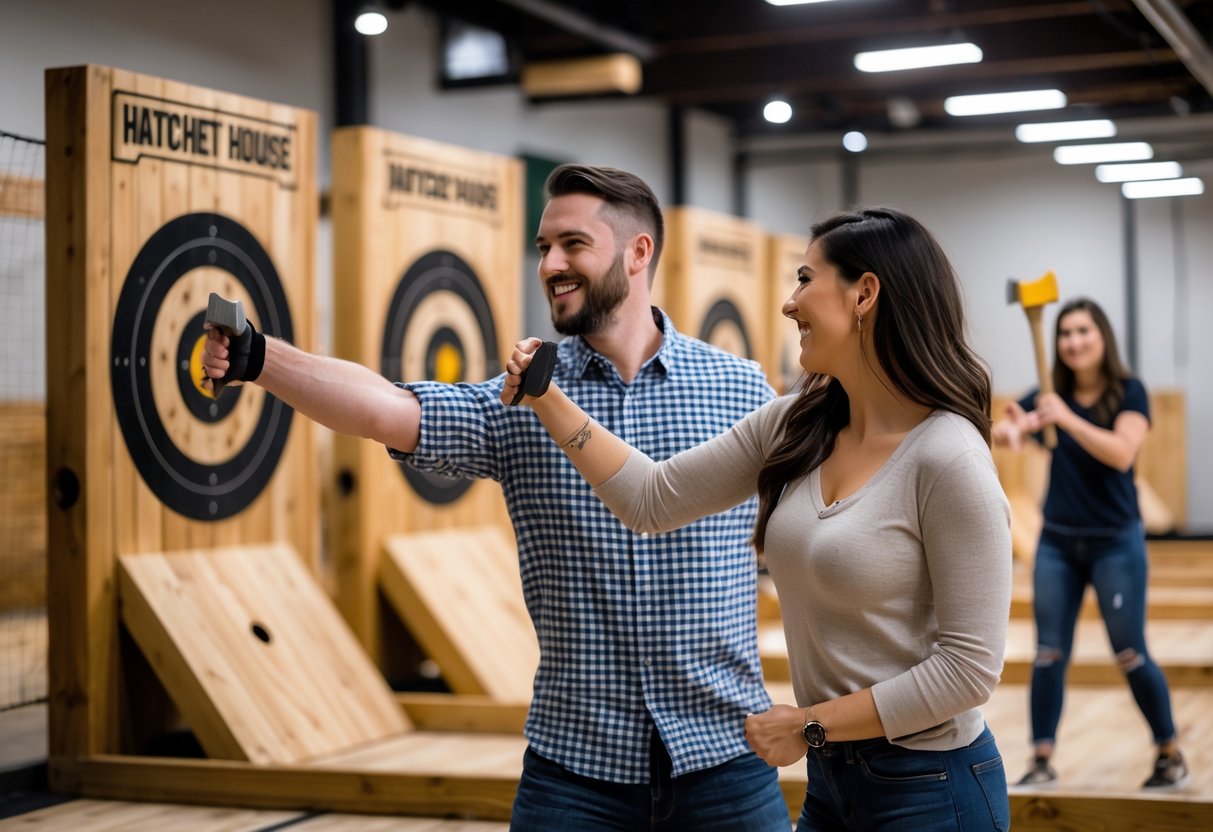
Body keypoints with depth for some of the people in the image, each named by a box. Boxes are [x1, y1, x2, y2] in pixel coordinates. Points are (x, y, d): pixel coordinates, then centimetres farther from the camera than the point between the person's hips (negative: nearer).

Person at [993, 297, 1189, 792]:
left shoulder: (1129, 393, -7)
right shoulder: (1051, 394, 2)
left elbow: (1122, 453, -23)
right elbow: (999, 431, -13)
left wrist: (1067, 419, -32)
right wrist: (1014, 428, -36)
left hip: (1115, 543, -3)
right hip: (1058, 543, 4)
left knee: (1130, 655, 1)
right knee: (1049, 654, 1)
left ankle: (1171, 756, 16)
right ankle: (1042, 762, 6)